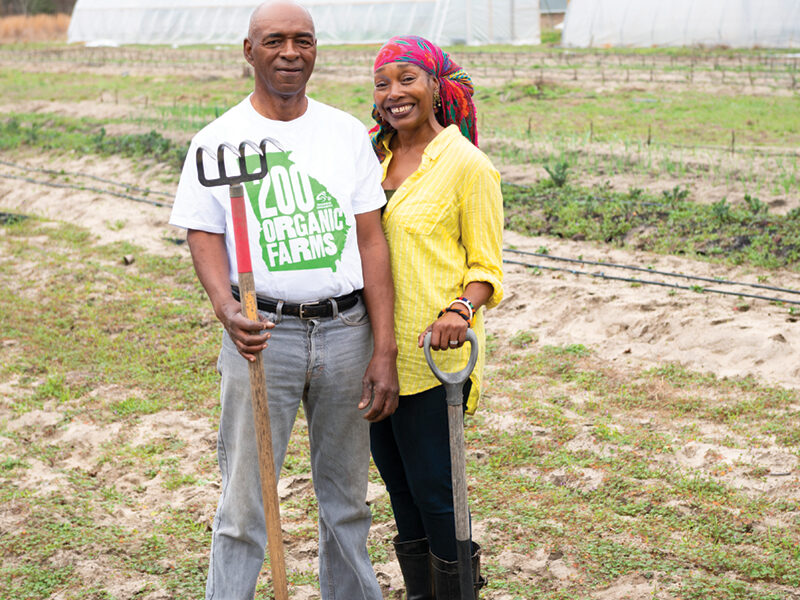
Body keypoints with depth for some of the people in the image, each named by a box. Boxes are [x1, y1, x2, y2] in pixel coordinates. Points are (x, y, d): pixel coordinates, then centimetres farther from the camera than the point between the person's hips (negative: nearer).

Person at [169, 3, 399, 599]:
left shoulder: (348, 133, 6)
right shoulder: (217, 141, 0)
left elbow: (370, 241, 3)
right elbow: (204, 236, -2)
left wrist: (385, 351, -2)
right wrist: (226, 308, -24)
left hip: (345, 330, 3)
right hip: (262, 332, -2)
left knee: (347, 496, 14)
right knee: (245, 503, -1)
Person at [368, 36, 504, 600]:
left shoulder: (468, 166, -8)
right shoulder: (372, 155, 9)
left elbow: (486, 268, -5)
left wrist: (460, 310, -25)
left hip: (433, 354, -6)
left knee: (433, 489, 0)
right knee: (399, 486, 16)